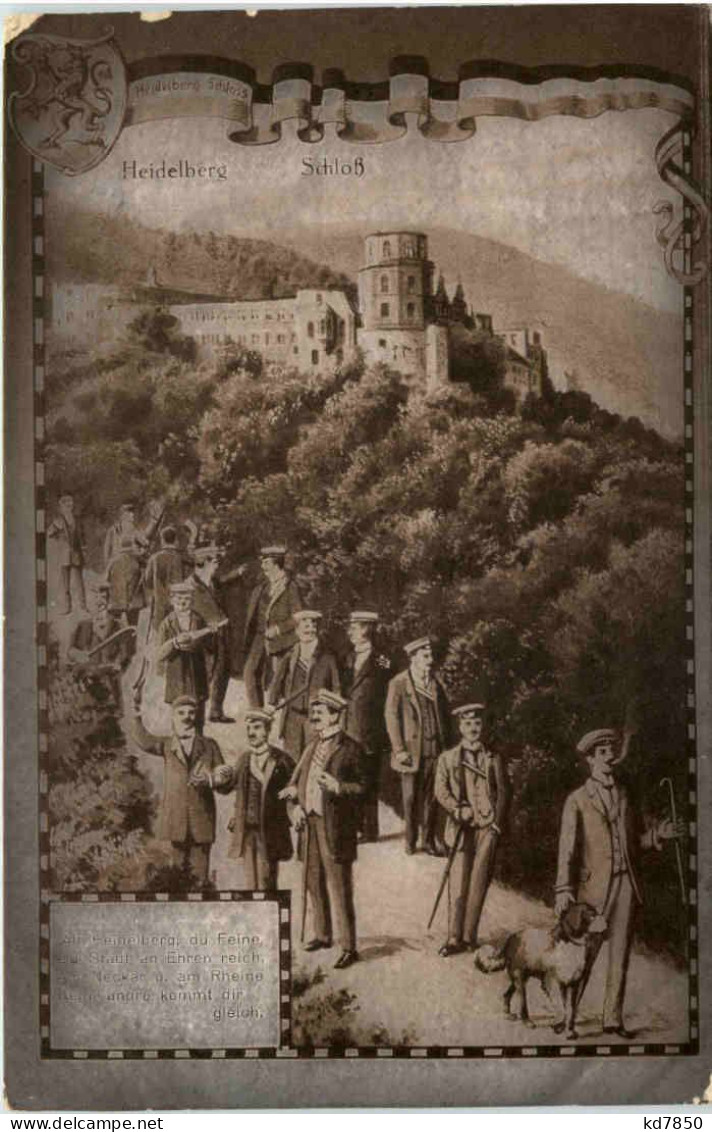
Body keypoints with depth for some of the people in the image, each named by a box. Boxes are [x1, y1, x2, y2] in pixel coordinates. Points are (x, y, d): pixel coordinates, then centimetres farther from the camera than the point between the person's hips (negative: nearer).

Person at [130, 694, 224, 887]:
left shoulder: (209, 746, 9)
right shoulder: (167, 746, 8)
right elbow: (144, 742, -12)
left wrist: (209, 780, -15)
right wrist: (137, 717, -29)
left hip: (202, 818, 0)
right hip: (176, 817, 0)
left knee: (199, 875, 2)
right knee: (179, 869, 2)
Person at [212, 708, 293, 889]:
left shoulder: (280, 760, -3)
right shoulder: (244, 759, 10)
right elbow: (226, 787, 21)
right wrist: (220, 779, 1)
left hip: (270, 832, -3)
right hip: (245, 831, 4)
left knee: (267, 885, 2)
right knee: (245, 884, 3)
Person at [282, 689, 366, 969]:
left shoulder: (350, 748, -6)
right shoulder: (312, 746, 16)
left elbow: (363, 786, -10)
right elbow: (295, 782, 19)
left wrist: (338, 787, -26)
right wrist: (295, 806, 2)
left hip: (335, 827, -7)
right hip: (309, 823, 7)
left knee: (339, 887, -6)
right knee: (314, 883, 14)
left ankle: (348, 947, -2)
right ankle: (322, 935, 29)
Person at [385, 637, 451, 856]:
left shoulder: (435, 683, 9)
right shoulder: (398, 684, -5)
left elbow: (444, 714, 14)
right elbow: (391, 717, -6)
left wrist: (447, 743, 7)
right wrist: (399, 750, -11)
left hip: (436, 750, 3)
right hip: (412, 751, -3)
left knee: (433, 797, 4)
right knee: (411, 797, 5)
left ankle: (431, 840, 15)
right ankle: (410, 840, 20)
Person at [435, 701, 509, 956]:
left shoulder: (493, 759, 12)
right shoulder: (447, 758, 11)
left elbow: (503, 792, 9)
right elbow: (440, 791, 1)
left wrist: (497, 823, -3)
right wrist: (458, 810, -15)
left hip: (487, 827, 1)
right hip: (462, 829, 0)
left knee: (478, 882, -3)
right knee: (458, 883, -6)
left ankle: (469, 936, 3)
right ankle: (454, 938, -4)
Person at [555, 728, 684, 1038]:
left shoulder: (624, 795, 14)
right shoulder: (577, 800, 0)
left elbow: (636, 839, 17)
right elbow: (568, 847, -5)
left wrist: (657, 834, -4)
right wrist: (564, 890, -14)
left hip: (626, 884, 4)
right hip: (595, 884, -4)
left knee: (620, 954, 5)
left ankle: (613, 1018, 11)